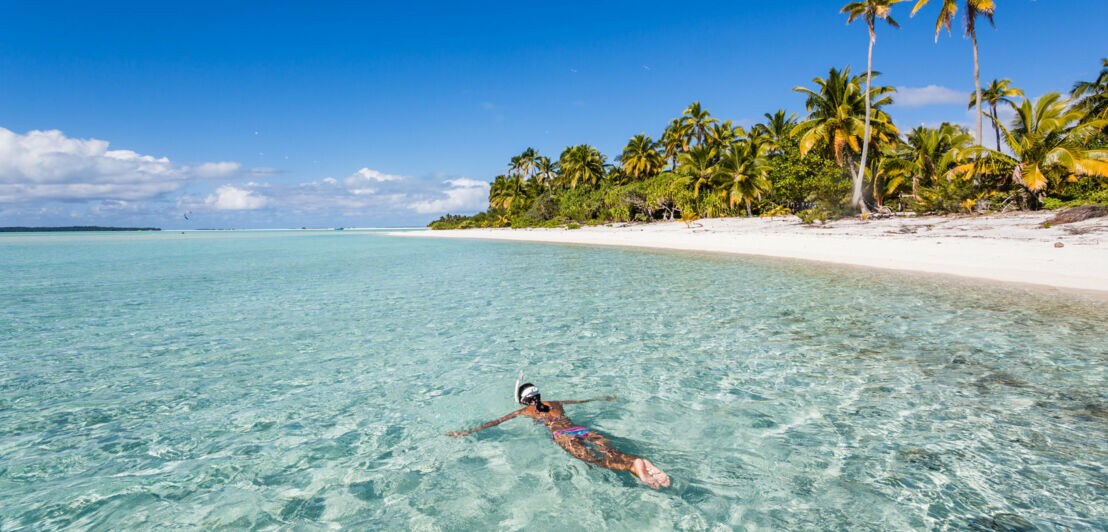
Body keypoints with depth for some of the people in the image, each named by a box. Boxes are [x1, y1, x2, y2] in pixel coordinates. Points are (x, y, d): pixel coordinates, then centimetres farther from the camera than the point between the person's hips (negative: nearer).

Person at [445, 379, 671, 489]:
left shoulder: (523, 412, 25)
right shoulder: (555, 404, 36)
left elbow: (495, 422, 26)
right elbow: (584, 400, 48)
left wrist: (467, 432, 32)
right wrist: (603, 398, 64)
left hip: (564, 435, -4)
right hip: (584, 430, 5)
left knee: (593, 457, -28)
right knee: (610, 453, -19)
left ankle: (633, 464, -57)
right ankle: (636, 461, -52)